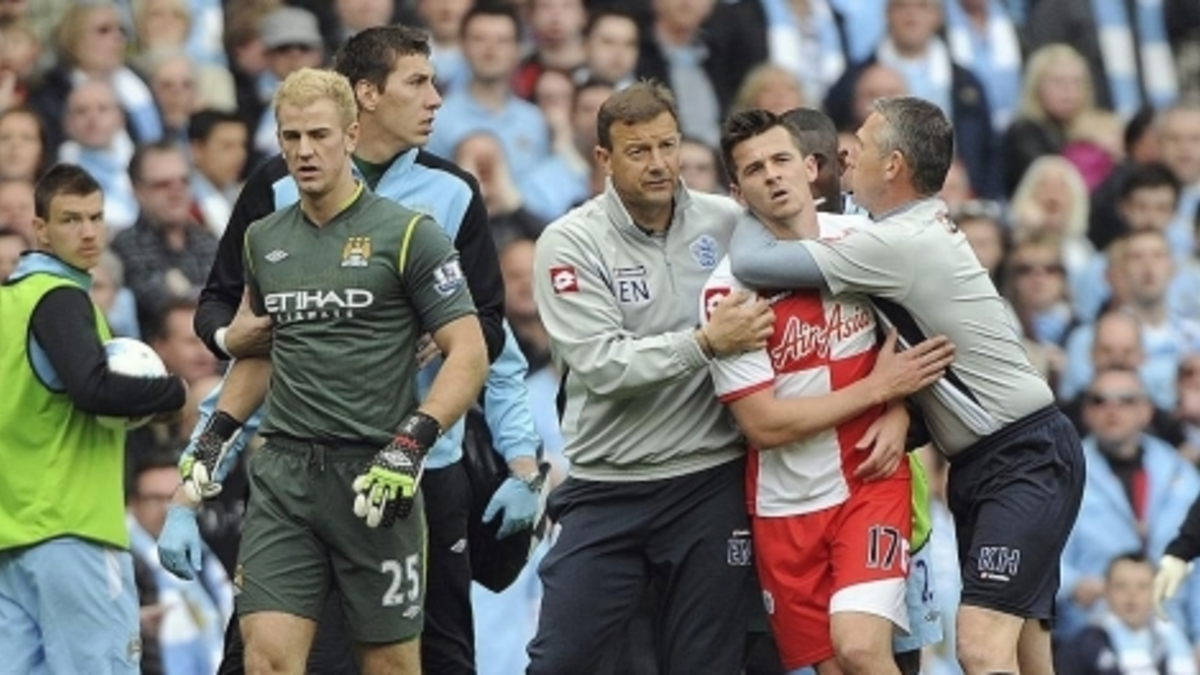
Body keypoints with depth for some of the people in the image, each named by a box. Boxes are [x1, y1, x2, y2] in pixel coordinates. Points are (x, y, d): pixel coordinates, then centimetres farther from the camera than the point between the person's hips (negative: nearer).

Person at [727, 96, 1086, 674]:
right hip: (979, 464, 10)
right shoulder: (923, 226, 10)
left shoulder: (900, 245, -20)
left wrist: (750, 213, 4)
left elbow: (752, 264, -16)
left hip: (1025, 459, -10)